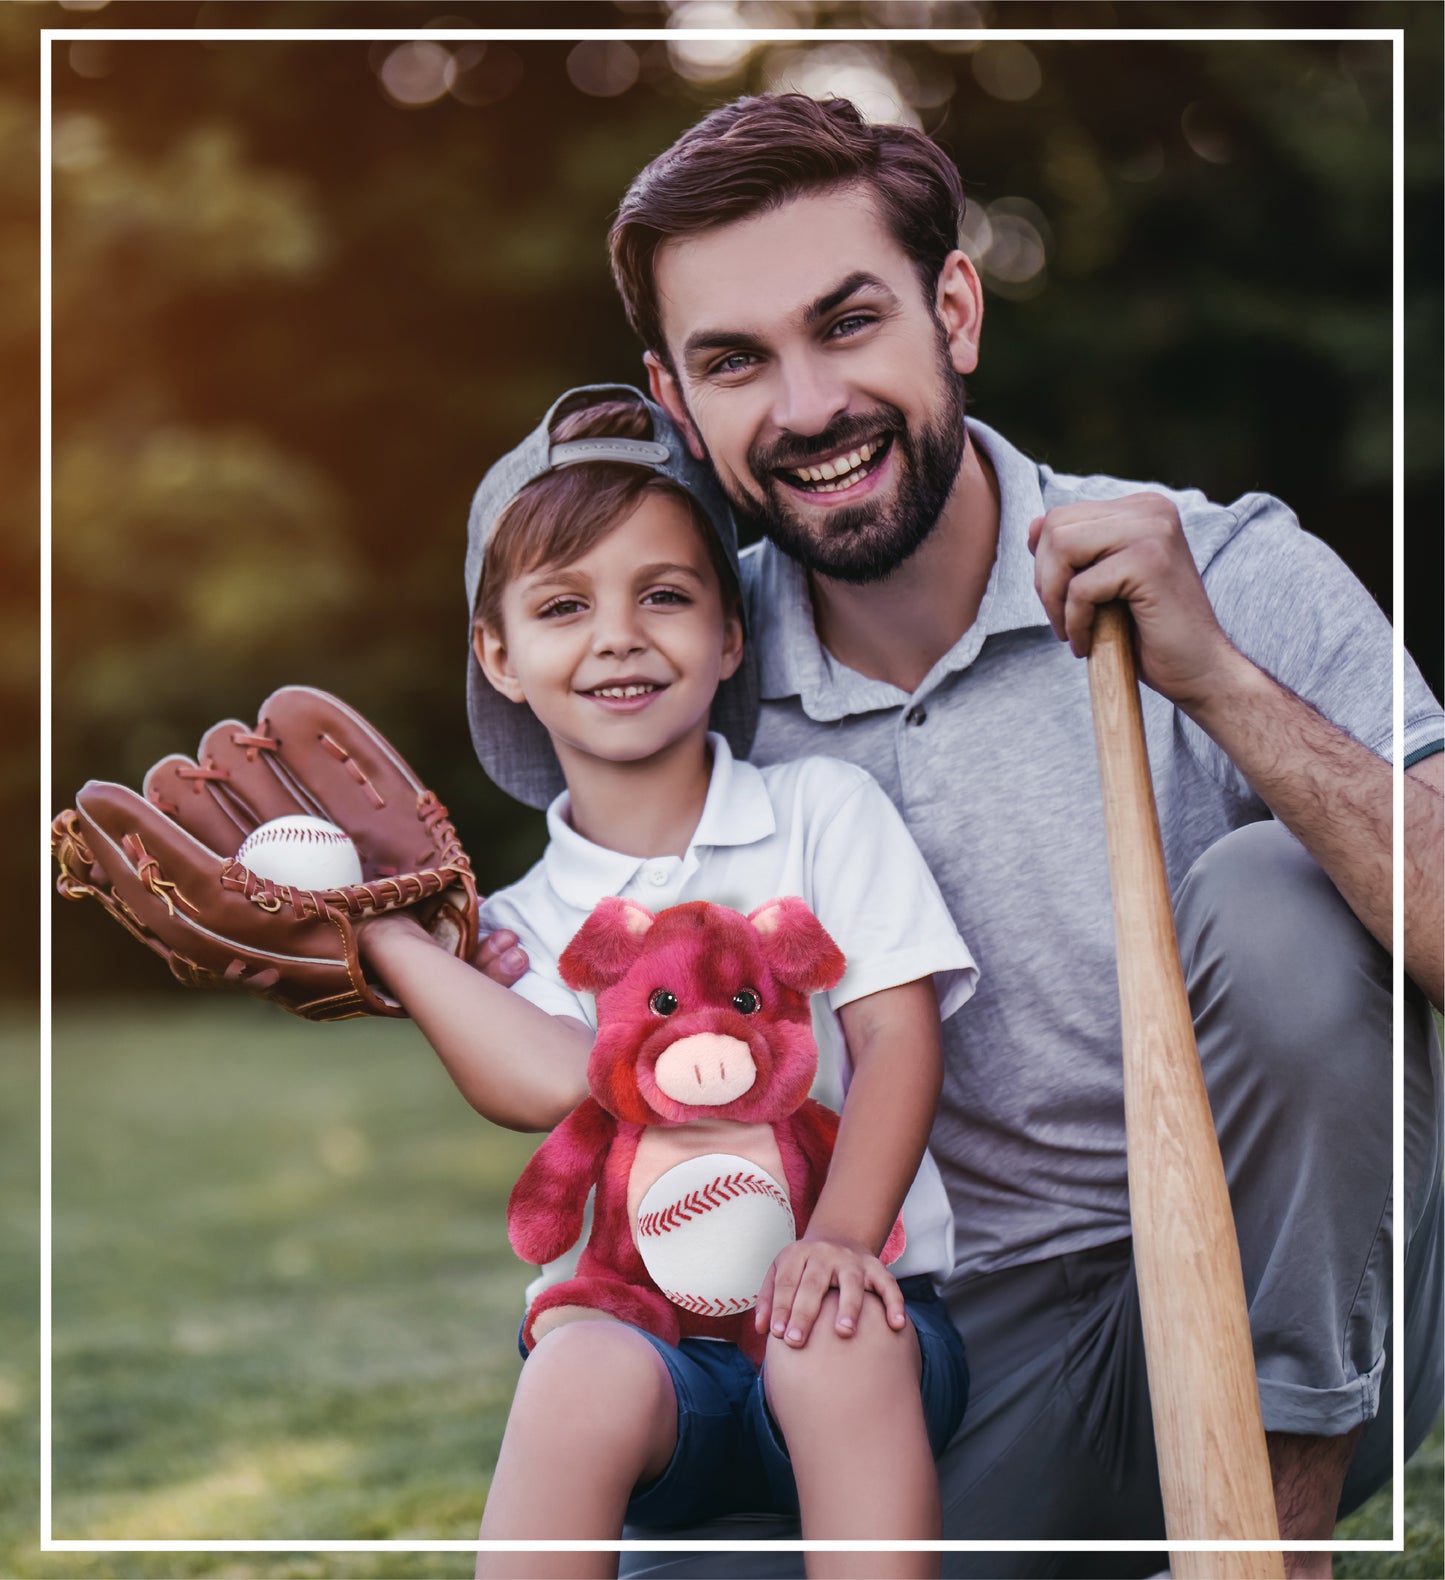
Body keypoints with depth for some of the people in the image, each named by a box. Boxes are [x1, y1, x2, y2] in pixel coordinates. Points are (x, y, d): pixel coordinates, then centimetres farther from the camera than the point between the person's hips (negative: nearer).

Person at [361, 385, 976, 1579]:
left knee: (837, 1342, -34)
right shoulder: (521, 923, 12)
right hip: (640, 1318, 0)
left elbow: (898, 1038, -1)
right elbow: (561, 1084, -10)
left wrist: (840, 1239, -17)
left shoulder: (825, 810, 11)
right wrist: (379, 927, -7)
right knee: (585, 1371, -33)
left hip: (847, 1310, 0)